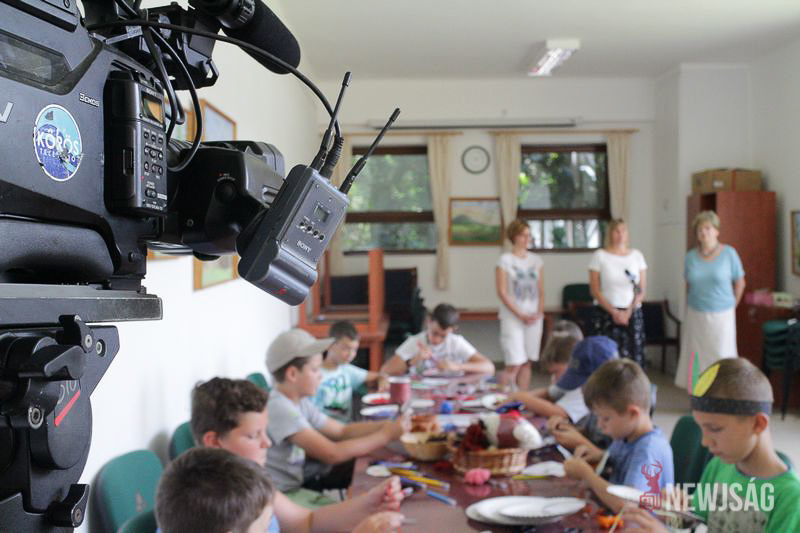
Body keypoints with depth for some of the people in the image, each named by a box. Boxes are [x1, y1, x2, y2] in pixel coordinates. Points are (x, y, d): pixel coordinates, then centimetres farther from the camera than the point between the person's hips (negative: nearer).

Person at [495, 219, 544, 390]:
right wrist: (520, 315, -12)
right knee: (514, 364, -11)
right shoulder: (505, 260, -3)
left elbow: (541, 290, 12)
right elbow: (502, 292, -7)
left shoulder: (536, 260, 11)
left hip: (534, 317, 4)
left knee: (527, 363, 6)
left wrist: (539, 312, -4)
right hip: (512, 317, -4)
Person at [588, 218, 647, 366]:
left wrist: (628, 312, -6)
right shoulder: (599, 256, 3)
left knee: (634, 359, -5)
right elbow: (595, 290, -1)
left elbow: (641, 290, 7)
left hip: (633, 314, 2)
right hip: (607, 314, -2)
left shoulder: (637, 255, 10)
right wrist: (614, 312, -9)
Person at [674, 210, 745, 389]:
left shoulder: (729, 253, -4)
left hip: (721, 316, -2)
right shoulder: (691, 256, 3)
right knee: (697, 359, 2)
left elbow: (740, 283, 5)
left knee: (721, 358, -1)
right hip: (696, 315, 2)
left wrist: (731, 306, 11)